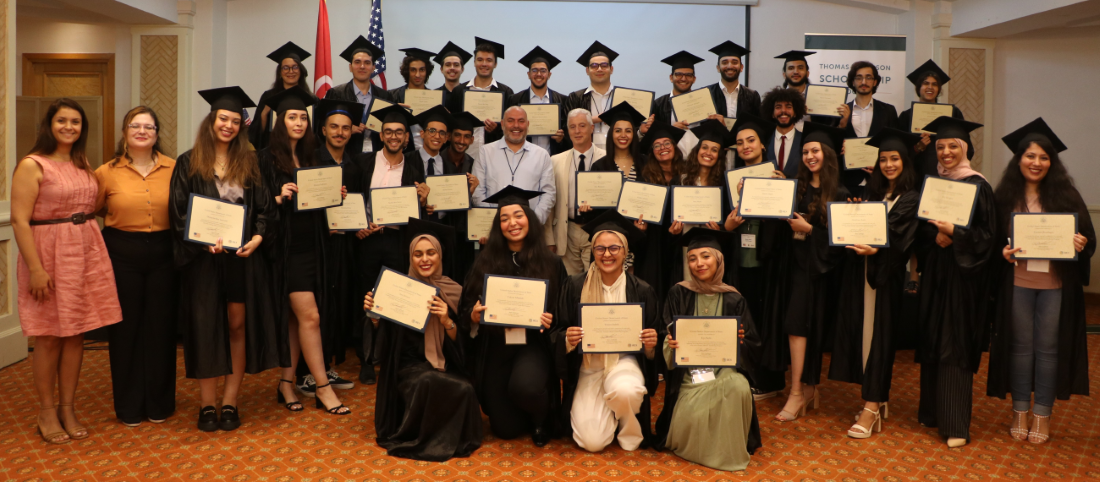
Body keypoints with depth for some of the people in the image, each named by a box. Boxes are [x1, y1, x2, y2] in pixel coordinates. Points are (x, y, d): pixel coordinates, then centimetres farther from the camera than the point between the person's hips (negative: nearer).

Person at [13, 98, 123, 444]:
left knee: (76, 334, 8)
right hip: (49, 255, -6)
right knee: (50, 337, 2)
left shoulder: (83, 165, 12)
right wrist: (35, 268, -19)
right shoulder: (32, 166, -8)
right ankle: (46, 412, 15)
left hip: (86, 254, 6)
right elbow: (19, 221, -13)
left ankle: (68, 409, 19)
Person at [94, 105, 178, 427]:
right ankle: (129, 406, 19)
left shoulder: (173, 169, 2)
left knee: (160, 328, 6)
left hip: (162, 256, 1)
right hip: (122, 256, 0)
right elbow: (91, 211, 11)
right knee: (126, 329, 6)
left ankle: (159, 403, 20)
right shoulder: (107, 172, 0)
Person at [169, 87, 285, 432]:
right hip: (203, 258, -2)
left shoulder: (249, 163, 10)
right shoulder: (188, 164, 4)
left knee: (238, 326, 3)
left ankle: (230, 402, 11)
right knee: (206, 329, 2)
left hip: (244, 257, 2)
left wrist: (256, 238, -11)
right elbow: (179, 213, -2)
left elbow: (266, 209, 7)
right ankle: (207, 404, 10)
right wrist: (204, 241, -17)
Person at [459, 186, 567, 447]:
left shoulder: (551, 263, -1)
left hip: (533, 345, -2)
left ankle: (542, 420, 2)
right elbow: (465, 311, 4)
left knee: (524, 386, -34)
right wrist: (474, 315, -18)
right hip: (494, 349, 2)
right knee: (505, 429, 1)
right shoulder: (485, 262, 2)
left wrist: (550, 321, -17)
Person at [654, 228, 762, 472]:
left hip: (725, 367, 1)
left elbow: (752, 347, 5)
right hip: (689, 371, -1)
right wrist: (670, 345, -23)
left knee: (739, 388, -31)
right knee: (691, 418, -27)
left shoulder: (734, 299, 4)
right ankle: (698, 445, 10)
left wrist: (740, 341, -17)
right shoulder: (679, 294, 1)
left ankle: (728, 450, -7)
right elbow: (665, 339, 1)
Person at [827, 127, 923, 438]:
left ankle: (872, 408, -7)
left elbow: (899, 238, -17)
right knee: (859, 331, 4)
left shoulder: (911, 199, -3)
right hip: (859, 272, 6)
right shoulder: (872, 194, 16)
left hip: (886, 275, -6)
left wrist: (875, 249, -34)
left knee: (877, 334, -8)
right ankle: (878, 400, 14)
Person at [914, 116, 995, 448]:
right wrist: (935, 236, -10)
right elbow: (921, 227, 10)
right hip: (934, 270, 5)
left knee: (955, 346, -5)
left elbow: (987, 235, -8)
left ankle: (956, 424, 0)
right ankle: (932, 411, 22)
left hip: (963, 273, -5)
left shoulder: (977, 186, -6)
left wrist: (955, 233, -24)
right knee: (932, 342, 9)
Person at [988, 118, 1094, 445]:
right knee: (1021, 347, 9)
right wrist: (1003, 252, -15)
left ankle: (1042, 416, 17)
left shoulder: (1065, 196, 1)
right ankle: (1020, 412, 19)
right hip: (1017, 283, 0)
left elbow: (1088, 237, 3)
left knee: (1048, 348, 6)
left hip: (1055, 285, 0)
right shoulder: (1004, 197, 1)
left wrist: (1081, 244, -19)